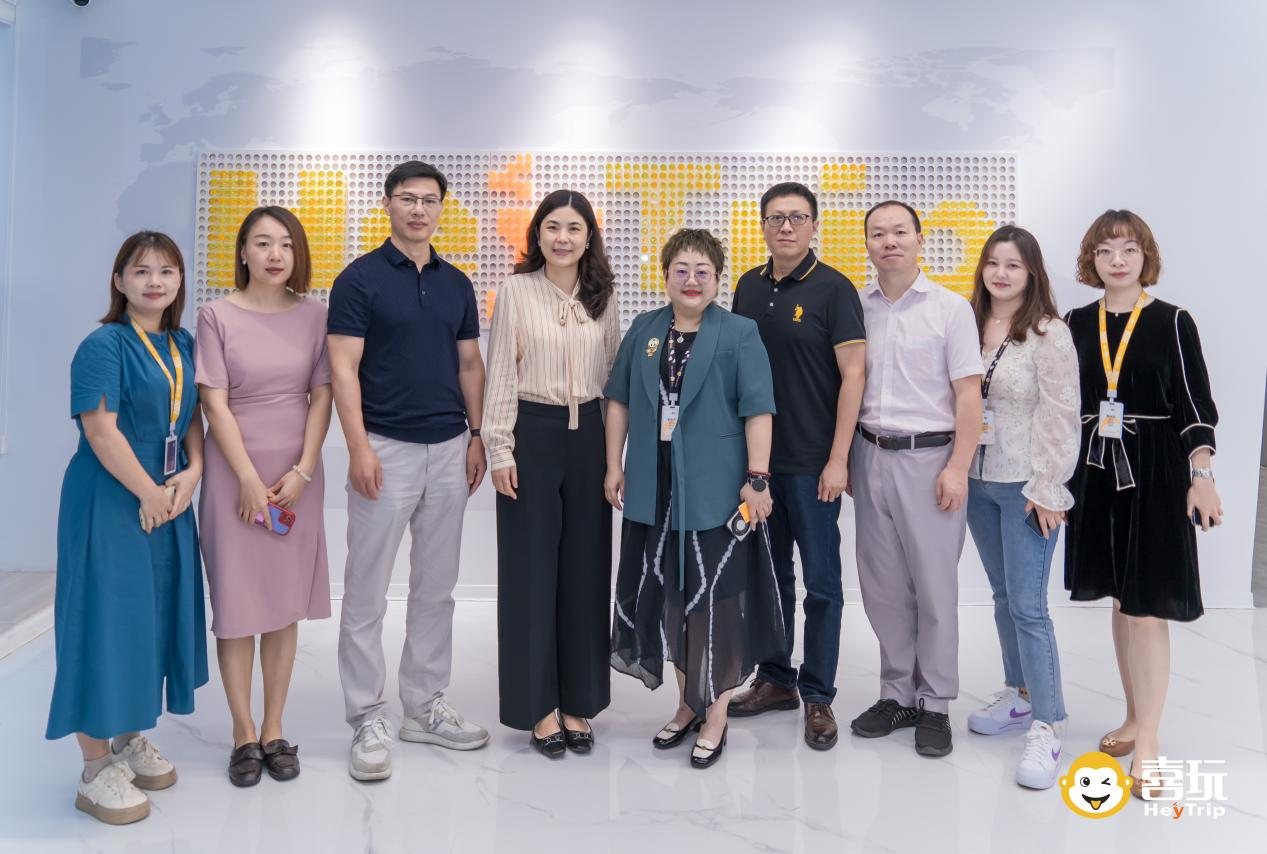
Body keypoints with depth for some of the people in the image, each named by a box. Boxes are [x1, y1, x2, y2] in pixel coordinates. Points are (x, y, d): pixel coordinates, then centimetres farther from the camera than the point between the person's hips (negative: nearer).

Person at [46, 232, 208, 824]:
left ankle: (130, 739, 33)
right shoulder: (104, 345, -12)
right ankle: (96, 770, 12)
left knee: (157, 617, 14)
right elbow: (100, 429, -18)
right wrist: (149, 493, -15)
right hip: (111, 503, -7)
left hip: (169, 502, 7)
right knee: (108, 619, -1)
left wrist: (192, 473, -5)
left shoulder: (183, 346, 9)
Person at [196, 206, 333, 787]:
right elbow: (215, 403, -6)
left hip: (297, 475, 2)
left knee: (285, 606, 7)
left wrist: (300, 473, -7)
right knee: (236, 605, 3)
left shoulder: (314, 315, 4)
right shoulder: (217, 315, -2)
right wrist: (250, 480, -11)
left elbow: (322, 397, 2)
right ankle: (244, 734, 16)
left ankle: (274, 732, 19)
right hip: (235, 472, -2)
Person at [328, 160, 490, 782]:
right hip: (386, 449, -5)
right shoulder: (360, 278, -5)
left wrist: (477, 437, 5)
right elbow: (342, 368, -10)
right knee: (366, 591, 1)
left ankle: (425, 707, 25)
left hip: (450, 450, 5)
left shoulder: (457, 283, 11)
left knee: (436, 588, 12)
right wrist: (359, 448, -17)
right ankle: (368, 720, 12)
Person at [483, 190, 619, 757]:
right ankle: (538, 705, 15)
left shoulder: (602, 297, 8)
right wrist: (499, 449, -8)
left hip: (588, 435, 3)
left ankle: (577, 701, 21)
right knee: (531, 569, 2)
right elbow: (500, 375, -3)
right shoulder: (516, 291, -2)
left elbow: (614, 373, 11)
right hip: (532, 434, -3)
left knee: (585, 568, 7)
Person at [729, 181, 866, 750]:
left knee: (821, 582, 3)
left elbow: (853, 374, -9)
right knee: (770, 573, 15)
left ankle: (818, 697, 16)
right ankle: (775, 680, 29)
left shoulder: (833, 289, -6)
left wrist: (838, 459, -14)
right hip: (757, 457, 5)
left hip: (812, 463, -5)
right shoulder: (748, 287, 9)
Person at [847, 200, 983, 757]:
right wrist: (843, 458, 8)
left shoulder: (950, 308, -2)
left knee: (934, 587, 3)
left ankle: (935, 705, 17)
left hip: (928, 457, -3)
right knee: (882, 585, 10)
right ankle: (898, 694, 25)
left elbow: (968, 394, -6)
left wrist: (957, 468, -13)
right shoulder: (855, 308, 8)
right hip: (871, 457, 4)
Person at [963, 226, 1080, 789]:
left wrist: (1046, 489, -14)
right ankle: (1018, 694, 32)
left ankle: (1046, 725, 5)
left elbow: (1060, 417, -13)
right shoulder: (969, 327, 7)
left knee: (1028, 605, -6)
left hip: (1026, 487, -6)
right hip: (979, 482, 6)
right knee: (1003, 595, 16)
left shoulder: (1049, 334, -11)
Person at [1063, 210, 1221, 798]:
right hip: (1096, 472, 4)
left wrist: (1201, 478, -10)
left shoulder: (1172, 323, -4)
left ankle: (1146, 745, 2)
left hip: (1155, 472, -4)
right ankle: (1135, 718, 27)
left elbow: (1195, 406, -4)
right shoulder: (1077, 324, 7)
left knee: (1147, 606, -5)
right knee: (1120, 600, 13)